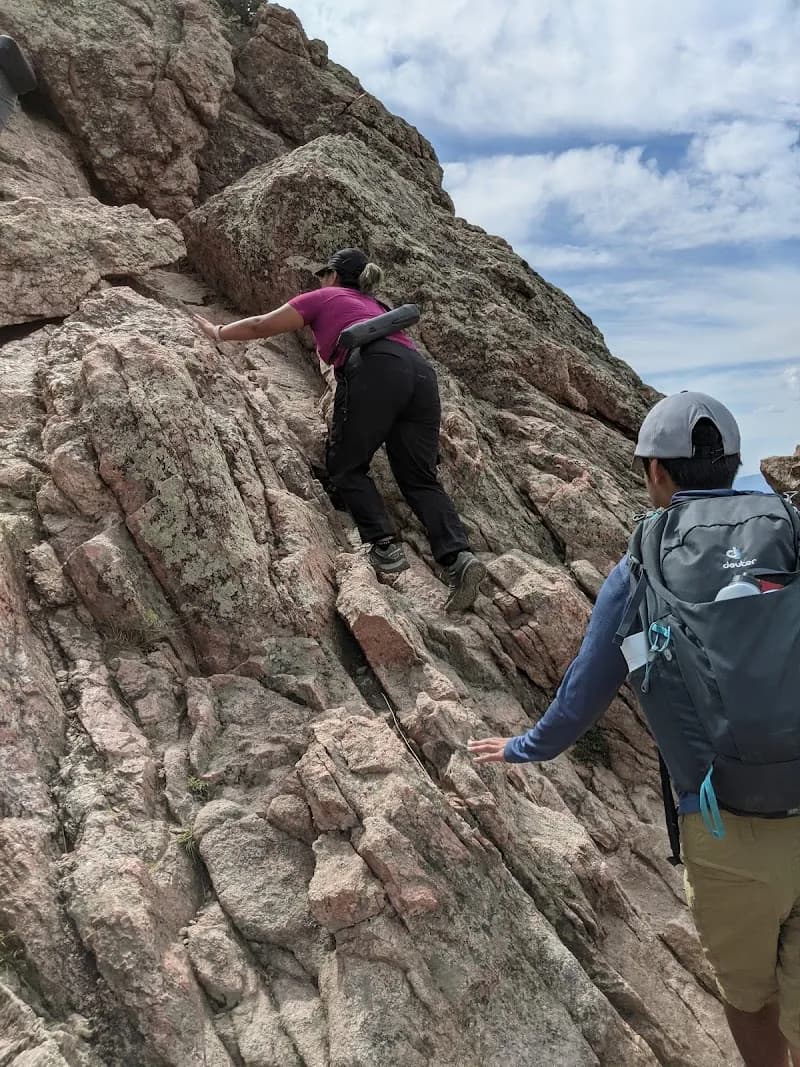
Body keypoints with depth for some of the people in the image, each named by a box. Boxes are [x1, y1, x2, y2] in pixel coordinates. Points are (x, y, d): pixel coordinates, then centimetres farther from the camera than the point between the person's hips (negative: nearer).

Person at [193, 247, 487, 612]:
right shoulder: (375, 306, 39)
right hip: (421, 373, 6)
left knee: (346, 466, 8)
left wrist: (218, 332, 45)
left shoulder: (323, 297, 24)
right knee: (420, 478, 3)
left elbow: (260, 326, 28)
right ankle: (459, 557, -17)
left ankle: (385, 547, -7)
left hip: (376, 372, -6)